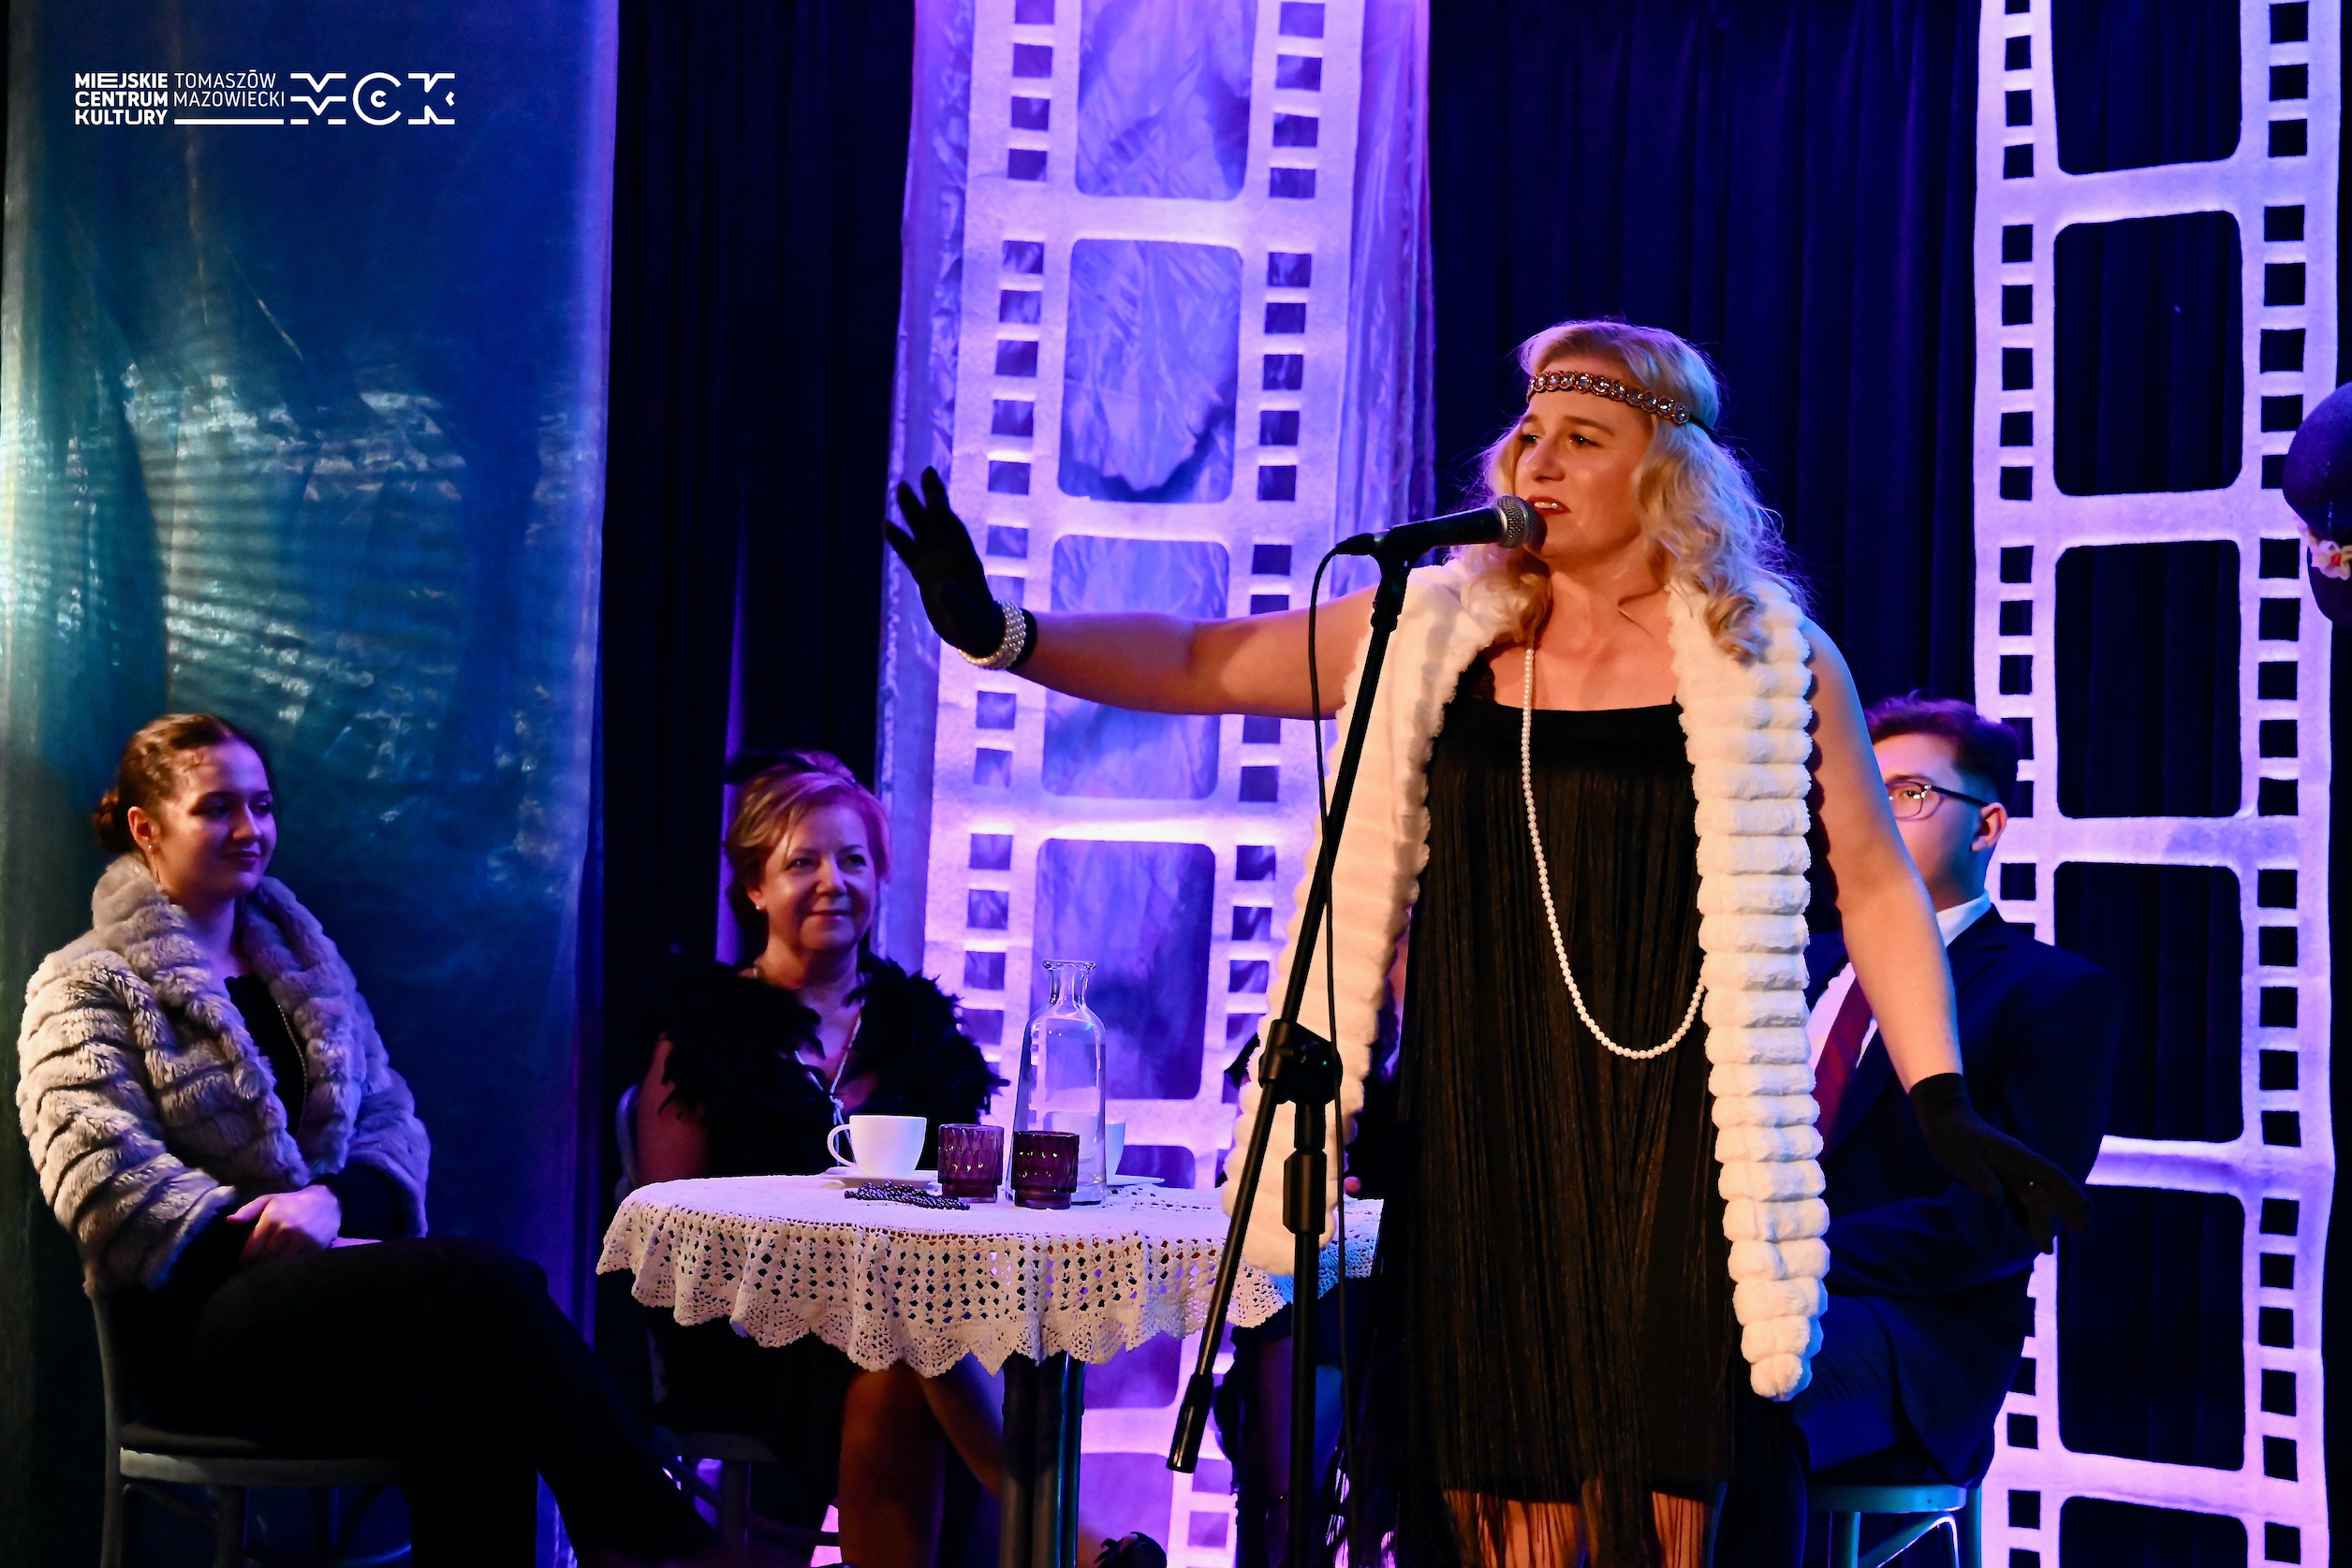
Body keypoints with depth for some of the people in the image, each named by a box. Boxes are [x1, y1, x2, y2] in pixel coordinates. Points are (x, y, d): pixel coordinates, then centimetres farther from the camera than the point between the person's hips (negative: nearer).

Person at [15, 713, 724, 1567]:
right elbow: (104, 1177, -8)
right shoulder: (87, 986, 6)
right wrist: (278, 1241, -17)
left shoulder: (307, 964, 23)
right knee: (484, 1280, -31)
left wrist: (332, 1201, -8)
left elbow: (392, 1127, 16)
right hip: (197, 1321, -5)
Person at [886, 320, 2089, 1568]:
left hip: (1668, 1158, -2)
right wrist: (999, 632, -5)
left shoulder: (1770, 658, 1)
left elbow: (1874, 886, 3)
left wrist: (1946, 1110, -4)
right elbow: (1195, 665, 8)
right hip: (1479, 1136, 2)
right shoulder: (1435, 635, 7)